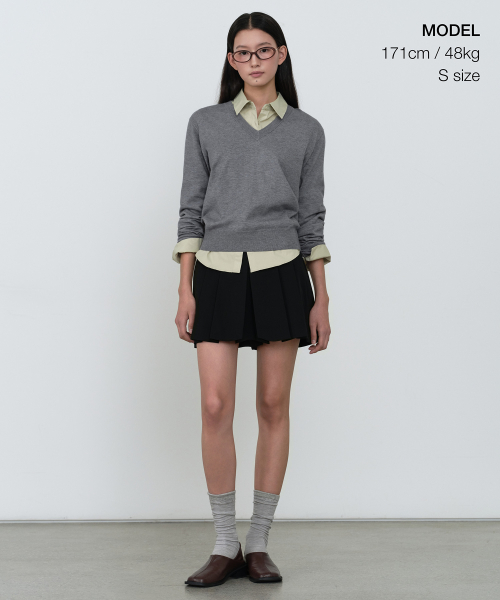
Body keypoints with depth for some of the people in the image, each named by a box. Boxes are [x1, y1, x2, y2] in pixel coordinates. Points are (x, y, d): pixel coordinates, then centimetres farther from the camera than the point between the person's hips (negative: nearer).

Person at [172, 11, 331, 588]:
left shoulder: (306, 130, 9)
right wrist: (185, 290, -2)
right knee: (215, 406, -7)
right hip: (218, 275, 0)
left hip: (281, 275, 0)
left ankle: (258, 545, 12)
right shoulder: (205, 123, 8)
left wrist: (321, 300, 2)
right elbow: (191, 210, 6)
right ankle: (225, 546, 5)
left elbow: (312, 217, 7)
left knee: (274, 406, 2)